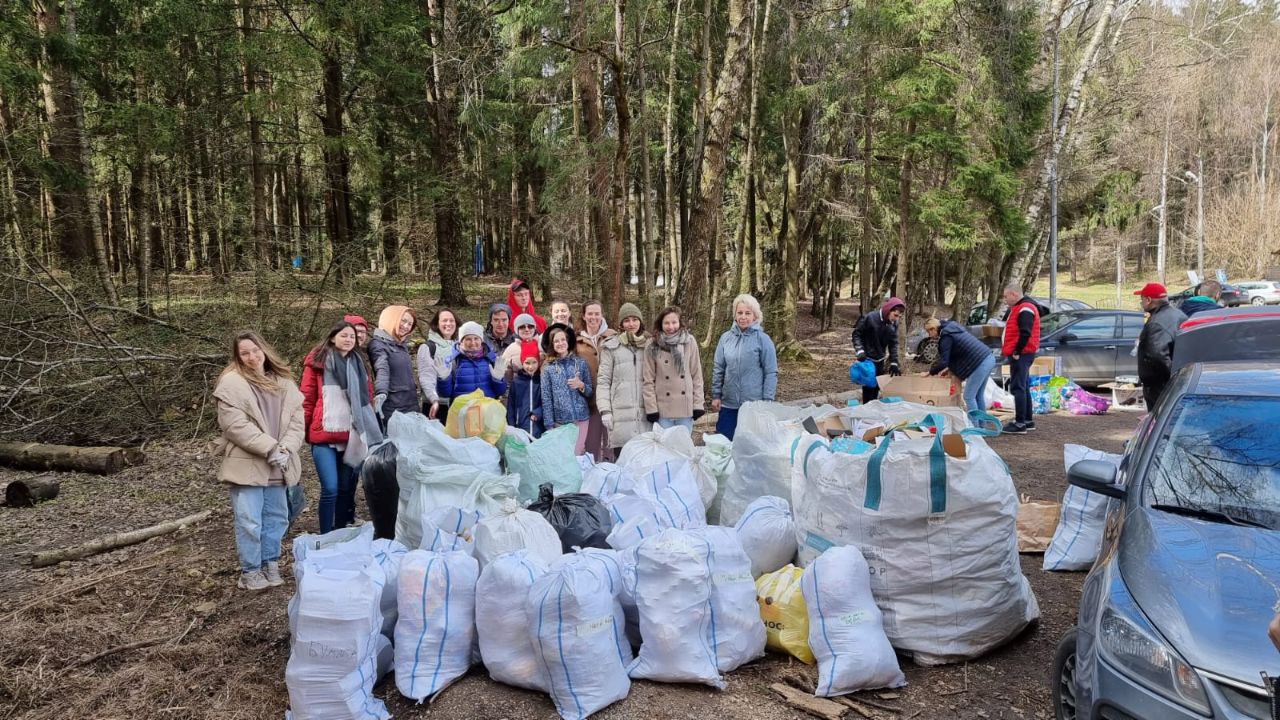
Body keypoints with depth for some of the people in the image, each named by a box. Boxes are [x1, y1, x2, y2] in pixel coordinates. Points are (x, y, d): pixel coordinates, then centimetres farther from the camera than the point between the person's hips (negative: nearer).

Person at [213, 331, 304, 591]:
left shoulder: (284, 382, 10)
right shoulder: (232, 383, -7)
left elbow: (297, 420, 6)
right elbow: (235, 425, -15)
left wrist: (285, 449, -11)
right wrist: (270, 448, -18)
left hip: (277, 465, 5)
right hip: (247, 465, -5)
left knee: (276, 517, 13)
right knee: (250, 521, -2)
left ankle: (270, 564, 28)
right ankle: (250, 571, 13)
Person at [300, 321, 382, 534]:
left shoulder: (359, 364, 15)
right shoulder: (317, 361, -1)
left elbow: (368, 398, 17)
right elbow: (307, 399, -1)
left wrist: (367, 427, 10)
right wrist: (303, 431, -4)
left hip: (351, 436, 5)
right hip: (324, 436, -5)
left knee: (346, 488, 10)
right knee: (330, 489, -11)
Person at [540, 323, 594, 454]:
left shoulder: (581, 363, 3)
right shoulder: (548, 368, 1)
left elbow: (590, 391, 8)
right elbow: (546, 399, 0)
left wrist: (581, 385, -13)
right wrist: (549, 426, -4)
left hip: (581, 419, 1)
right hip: (559, 422, 0)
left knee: (577, 454, 0)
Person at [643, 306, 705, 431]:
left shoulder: (689, 342, 1)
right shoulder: (653, 346, -2)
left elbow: (697, 375, 2)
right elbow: (649, 380, -2)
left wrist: (698, 404, -2)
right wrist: (651, 408, -7)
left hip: (686, 408, 1)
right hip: (663, 409, -1)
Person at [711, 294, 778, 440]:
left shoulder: (763, 339, -6)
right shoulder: (726, 337, 3)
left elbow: (771, 373, -6)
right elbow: (718, 369, 9)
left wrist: (767, 401, -9)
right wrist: (716, 395, 6)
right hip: (728, 404, 3)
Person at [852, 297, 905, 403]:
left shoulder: (894, 324, -2)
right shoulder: (869, 318, -19)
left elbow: (893, 344, 1)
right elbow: (856, 334, -10)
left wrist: (894, 363, -6)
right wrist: (860, 351, -22)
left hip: (880, 361, 6)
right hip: (867, 359, -6)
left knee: (876, 387, 12)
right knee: (868, 386, -7)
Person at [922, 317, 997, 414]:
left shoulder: (946, 337, -9)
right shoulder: (953, 329, 19)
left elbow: (943, 361, -12)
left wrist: (929, 372, 1)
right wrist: (949, 368, 26)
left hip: (980, 364, -10)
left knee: (969, 397, -2)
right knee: (979, 396, 16)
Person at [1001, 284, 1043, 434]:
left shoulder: (1025, 309, -15)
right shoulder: (1018, 308, 19)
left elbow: (1025, 333, -24)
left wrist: (1017, 352, -19)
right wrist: (1007, 349, 16)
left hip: (1021, 355, -11)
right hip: (1020, 354, 11)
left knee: (1018, 388, -11)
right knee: (1023, 387, 15)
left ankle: (1020, 424, -11)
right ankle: (1028, 420, 23)